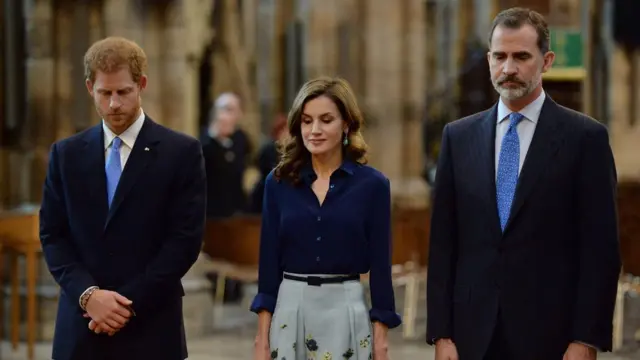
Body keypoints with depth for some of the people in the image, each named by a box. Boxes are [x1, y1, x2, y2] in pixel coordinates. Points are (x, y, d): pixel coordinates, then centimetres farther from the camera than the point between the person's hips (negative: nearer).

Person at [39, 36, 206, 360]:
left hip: (151, 332, -2)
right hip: (81, 330, 3)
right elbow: (52, 235, 7)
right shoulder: (66, 154, 10)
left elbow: (186, 239, -5)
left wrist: (130, 303, -11)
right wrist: (88, 295, -10)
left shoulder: (182, 153, 0)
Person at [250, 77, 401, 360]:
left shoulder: (372, 184, -1)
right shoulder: (278, 182, 4)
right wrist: (262, 336, 0)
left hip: (346, 311, -2)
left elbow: (380, 264, 0)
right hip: (289, 309, 2)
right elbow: (269, 260, 4)